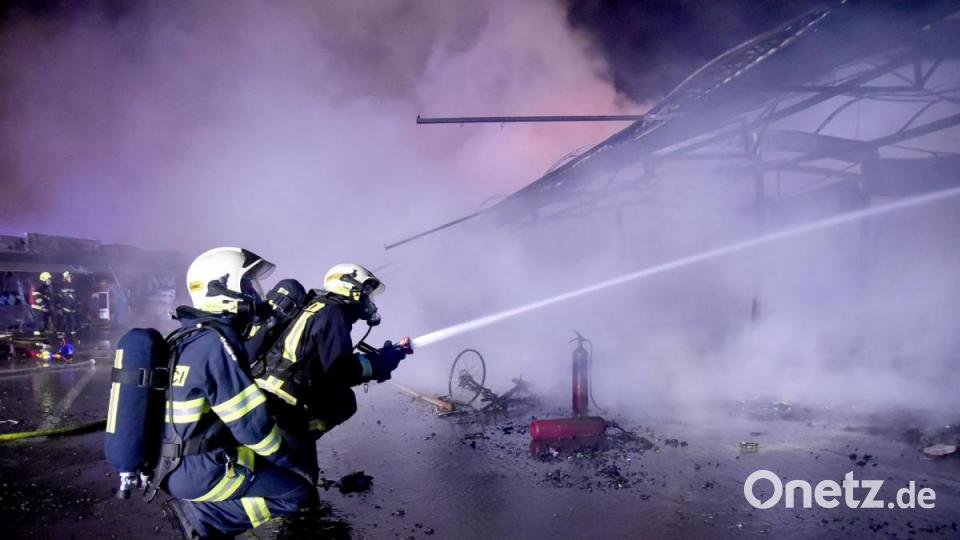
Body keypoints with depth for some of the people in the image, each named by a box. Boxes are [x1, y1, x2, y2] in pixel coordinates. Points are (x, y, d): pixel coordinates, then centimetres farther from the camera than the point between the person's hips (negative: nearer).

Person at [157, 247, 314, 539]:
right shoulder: (216, 343, -21)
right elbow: (251, 422, -21)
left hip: (177, 464, 9)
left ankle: (201, 510, 10)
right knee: (300, 491, -7)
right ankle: (202, 515, -7)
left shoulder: (193, 336, 9)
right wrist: (291, 461, -6)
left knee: (273, 466, 22)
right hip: (199, 471, -9)